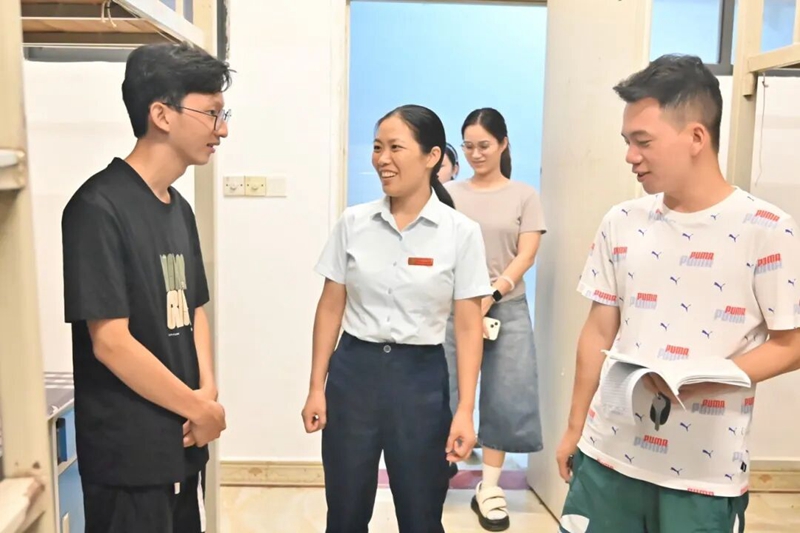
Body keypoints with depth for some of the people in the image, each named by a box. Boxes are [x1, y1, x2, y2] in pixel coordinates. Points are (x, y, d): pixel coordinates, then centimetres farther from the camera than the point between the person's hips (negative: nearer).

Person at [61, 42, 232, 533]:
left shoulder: (179, 208, 7)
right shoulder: (99, 208, -18)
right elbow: (110, 342, -20)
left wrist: (207, 390, -4)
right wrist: (201, 410, -11)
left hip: (183, 442, 8)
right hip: (129, 455, -7)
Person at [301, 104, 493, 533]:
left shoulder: (461, 233, -6)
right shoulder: (353, 223, 0)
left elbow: (469, 328, -5)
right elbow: (331, 308, 5)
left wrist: (465, 410, -9)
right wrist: (316, 387, 3)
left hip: (421, 376, -1)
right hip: (354, 371, 2)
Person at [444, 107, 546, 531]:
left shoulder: (524, 195, 6)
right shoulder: (450, 193, 8)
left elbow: (526, 256, -1)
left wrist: (492, 294, -16)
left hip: (506, 308, 0)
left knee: (503, 399, 2)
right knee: (445, 393, 4)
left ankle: (489, 490, 14)